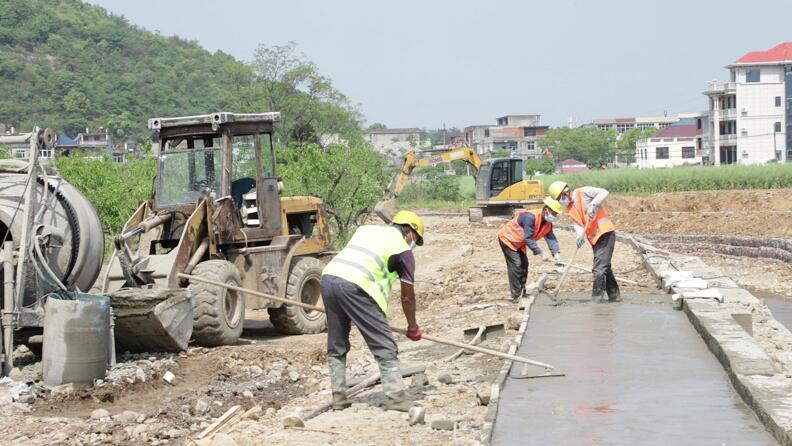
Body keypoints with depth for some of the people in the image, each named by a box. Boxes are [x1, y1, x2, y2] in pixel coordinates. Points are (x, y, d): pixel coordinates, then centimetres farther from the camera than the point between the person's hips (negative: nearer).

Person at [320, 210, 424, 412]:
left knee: (336, 346, 18)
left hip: (329, 276, 7)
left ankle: (338, 397, 20)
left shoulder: (366, 229, 29)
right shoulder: (403, 250, 12)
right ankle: (396, 397, -1)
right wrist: (413, 327, 32)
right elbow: (407, 297, 16)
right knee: (384, 345, 1)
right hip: (355, 285, -7)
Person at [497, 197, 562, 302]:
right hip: (507, 238, -9)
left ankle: (522, 293, 20)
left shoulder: (548, 223, -6)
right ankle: (516, 296, -13)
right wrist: (541, 253, -36)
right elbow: (528, 239, -36)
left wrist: (556, 253, -30)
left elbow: (551, 238, -13)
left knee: (524, 264, 11)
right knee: (515, 264, -14)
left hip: (518, 242, 10)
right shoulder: (531, 217, -34)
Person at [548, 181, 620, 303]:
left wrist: (593, 205, -28)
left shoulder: (583, 192, -7)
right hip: (595, 238, 9)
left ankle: (597, 296, -9)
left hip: (605, 233, -9)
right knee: (605, 267, 16)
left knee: (599, 267, -12)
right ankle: (614, 295, 26)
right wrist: (580, 236, -15)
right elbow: (578, 224, 5)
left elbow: (604, 193, -17)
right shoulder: (570, 208, 14)